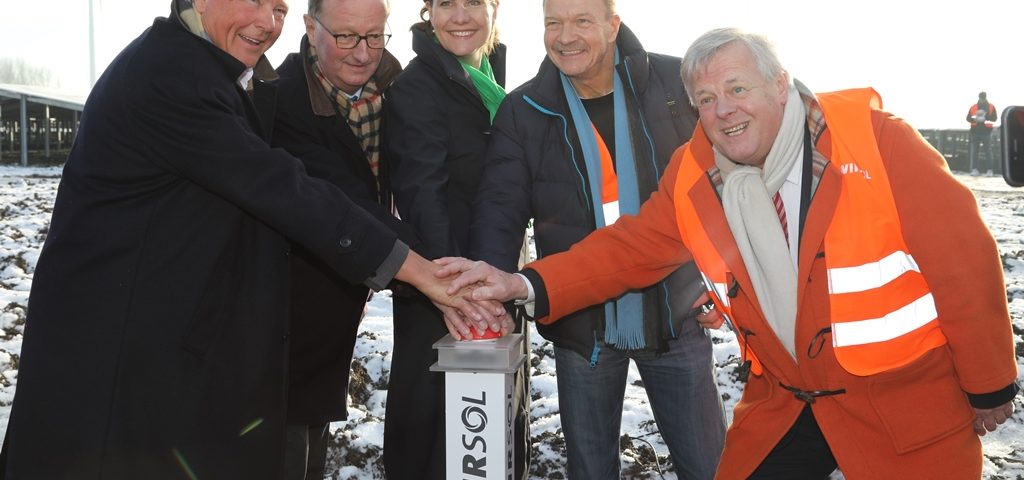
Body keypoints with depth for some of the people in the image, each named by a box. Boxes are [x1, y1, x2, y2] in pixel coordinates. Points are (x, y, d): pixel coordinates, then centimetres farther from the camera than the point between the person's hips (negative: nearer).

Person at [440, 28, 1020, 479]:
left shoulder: (874, 139, -18)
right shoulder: (694, 176, -4)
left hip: (910, 405, -3)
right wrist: (527, 285, -19)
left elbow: (964, 258, -14)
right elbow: (629, 249, -3)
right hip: (783, 406, 4)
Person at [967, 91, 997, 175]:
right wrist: (974, 119, -13)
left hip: (986, 132, -2)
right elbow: (968, 118, 8)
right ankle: (974, 169, 6)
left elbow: (995, 118, -2)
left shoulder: (991, 107, 5)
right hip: (975, 132, 2)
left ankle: (990, 169, -4)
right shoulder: (973, 107, 9)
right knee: (974, 151, 1)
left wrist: (986, 117, -20)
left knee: (988, 151, -5)